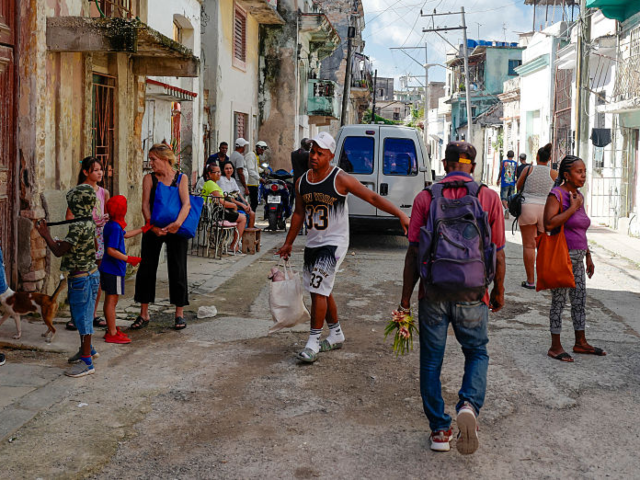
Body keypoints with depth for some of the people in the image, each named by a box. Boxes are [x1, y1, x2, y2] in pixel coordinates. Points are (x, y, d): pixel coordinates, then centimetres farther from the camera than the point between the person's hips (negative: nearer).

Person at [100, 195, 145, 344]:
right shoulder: (115, 228, -20)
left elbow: (125, 235, 28)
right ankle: (112, 334, 1)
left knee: (109, 300, 15)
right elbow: (111, 250, -26)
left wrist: (144, 229, 34)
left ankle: (111, 330, 24)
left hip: (107, 269, 10)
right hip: (113, 270, -10)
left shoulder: (111, 225, 11)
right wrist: (129, 259, -23)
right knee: (112, 301, -4)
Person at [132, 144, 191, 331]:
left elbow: (186, 204, -11)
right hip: (153, 230, 1)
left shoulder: (181, 178, 0)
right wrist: (152, 226, -21)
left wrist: (178, 222, -29)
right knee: (146, 268, 2)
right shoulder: (149, 178, 3)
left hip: (176, 230, -1)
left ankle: (179, 314, 15)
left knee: (178, 270, 3)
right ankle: (144, 314, 13)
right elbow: (145, 205, -5)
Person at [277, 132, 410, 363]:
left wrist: (400, 214, -21)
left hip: (334, 242, -7)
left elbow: (373, 198, -13)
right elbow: (299, 213, 17)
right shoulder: (302, 182, 5)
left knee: (318, 290, -14)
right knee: (320, 291, 13)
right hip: (312, 243, 7)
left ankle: (313, 342, -6)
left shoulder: (340, 179, -13)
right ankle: (336, 334, 30)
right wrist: (288, 243, 22)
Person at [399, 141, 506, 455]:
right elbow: (498, 253, 0)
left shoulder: (425, 198, -2)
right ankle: (469, 405, -8)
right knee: (477, 353, 18)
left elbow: (413, 253, -3)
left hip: (433, 295, 0)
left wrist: (405, 299, 3)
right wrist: (498, 291, 15)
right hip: (472, 296, 0)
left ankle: (439, 429, 17)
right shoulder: (489, 198, -1)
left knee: (431, 361, 13)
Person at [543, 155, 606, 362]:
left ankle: (581, 343, 26)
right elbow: (549, 224, -26)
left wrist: (588, 256, 19)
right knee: (559, 301, -1)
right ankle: (555, 347, 7)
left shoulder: (579, 196, 12)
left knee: (580, 301, 14)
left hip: (577, 257, 8)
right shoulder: (556, 195, -13)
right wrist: (573, 207, -20)